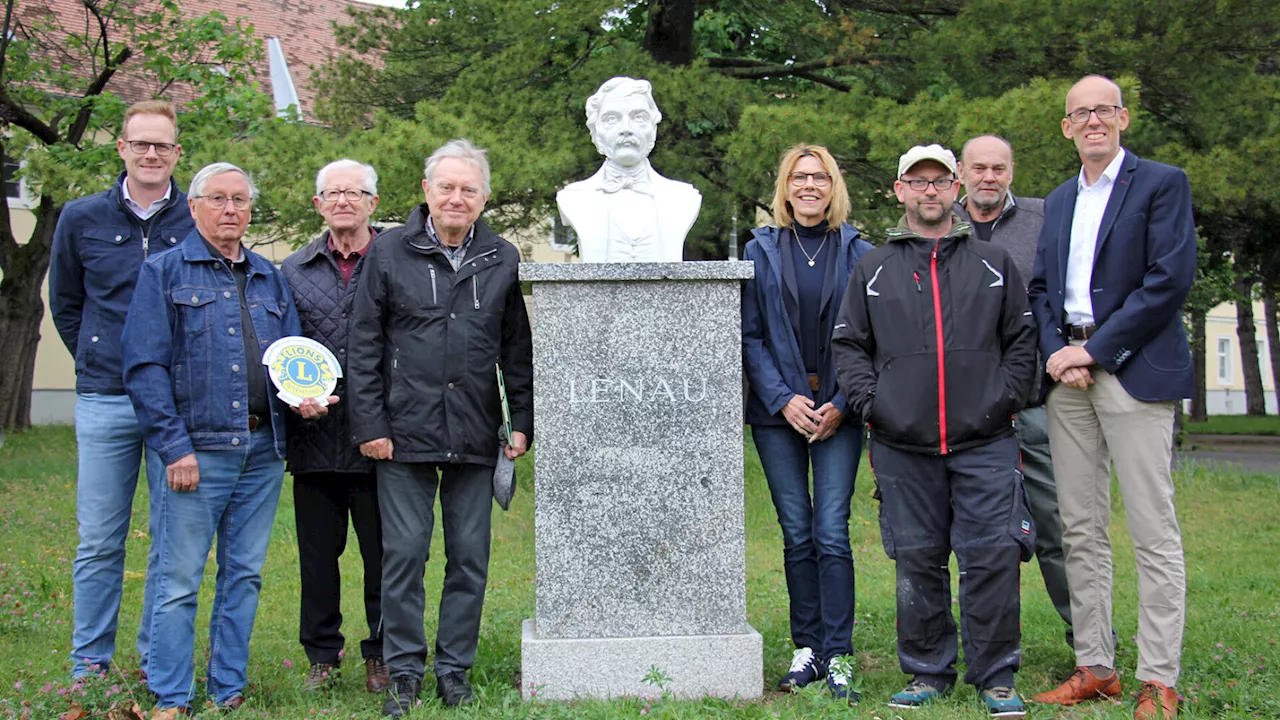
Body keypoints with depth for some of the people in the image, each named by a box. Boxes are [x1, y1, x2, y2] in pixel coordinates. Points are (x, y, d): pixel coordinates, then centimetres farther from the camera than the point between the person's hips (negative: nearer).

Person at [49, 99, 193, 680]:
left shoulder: (200, 222, 1)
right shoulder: (81, 219, 5)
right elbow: (64, 304, 17)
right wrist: (97, 362, 12)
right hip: (105, 402, 1)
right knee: (99, 542, 5)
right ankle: (90, 663, 16)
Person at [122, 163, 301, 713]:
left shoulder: (270, 279, 16)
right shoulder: (164, 273, 1)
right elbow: (144, 368, -6)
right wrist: (174, 448, -13)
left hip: (263, 451, 5)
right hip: (197, 450, -5)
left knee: (244, 576, 10)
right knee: (179, 581, -3)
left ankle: (230, 692, 20)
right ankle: (171, 700, 8)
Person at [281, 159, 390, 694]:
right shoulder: (293, 271, 11)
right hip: (314, 438, 2)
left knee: (384, 553, 5)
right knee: (317, 555, 9)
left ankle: (380, 657, 19)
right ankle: (322, 656, 23)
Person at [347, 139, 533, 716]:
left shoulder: (502, 259, 9)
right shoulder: (390, 253, 3)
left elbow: (518, 350, 12)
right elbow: (363, 346, 2)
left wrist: (523, 422, 6)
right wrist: (369, 425, -4)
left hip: (475, 436, 2)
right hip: (405, 432, -2)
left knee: (470, 556, 6)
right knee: (404, 552, 1)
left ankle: (455, 668, 18)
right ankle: (404, 671, 13)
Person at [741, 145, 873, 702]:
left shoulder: (858, 253, 5)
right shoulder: (762, 251, 7)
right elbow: (750, 336, 4)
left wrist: (841, 404, -8)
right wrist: (783, 398, -7)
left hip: (837, 411, -1)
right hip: (777, 411, 1)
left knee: (831, 532, -7)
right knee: (796, 533, 3)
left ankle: (838, 656, -3)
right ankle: (807, 648, 12)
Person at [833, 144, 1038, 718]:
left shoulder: (994, 264, 12)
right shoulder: (873, 270, 12)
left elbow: (1022, 339, 12)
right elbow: (848, 344, 11)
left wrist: (1005, 399, 0)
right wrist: (870, 402, -2)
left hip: (984, 443, -1)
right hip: (902, 445, 1)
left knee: (992, 557, -5)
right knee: (917, 562, 5)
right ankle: (928, 671, 17)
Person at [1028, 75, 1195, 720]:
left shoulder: (1162, 183, 1)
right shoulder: (1058, 201, 20)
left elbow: (1170, 278, -10)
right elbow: (1041, 287, 16)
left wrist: (1095, 351, -13)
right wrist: (1055, 352, -3)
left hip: (1133, 370, -6)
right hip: (1070, 375, 6)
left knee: (1153, 531, -6)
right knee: (1080, 529, 7)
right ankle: (1095, 667, 14)